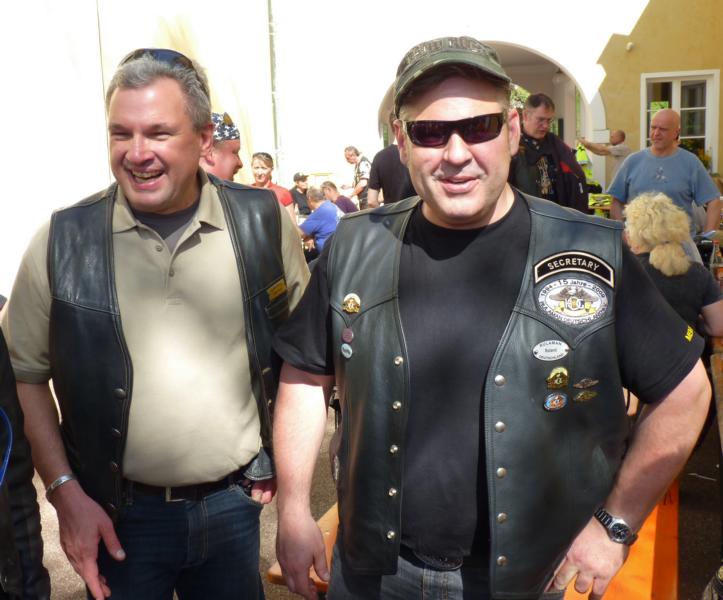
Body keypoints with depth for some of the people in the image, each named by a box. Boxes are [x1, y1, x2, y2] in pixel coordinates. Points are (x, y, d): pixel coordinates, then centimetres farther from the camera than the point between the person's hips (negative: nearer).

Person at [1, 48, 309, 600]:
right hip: (118, 514, -1)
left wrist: (286, 458, 3)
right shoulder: (63, 240, -8)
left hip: (236, 504, 1)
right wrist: (65, 492, -5)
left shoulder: (264, 223, -6)